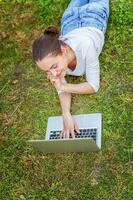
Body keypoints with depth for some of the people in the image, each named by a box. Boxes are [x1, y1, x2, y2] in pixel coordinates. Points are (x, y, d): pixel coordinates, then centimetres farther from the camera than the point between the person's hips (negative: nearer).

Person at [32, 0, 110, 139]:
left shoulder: (85, 46, -54)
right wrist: (66, 115, -46)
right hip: (70, 20, 2)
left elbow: (94, 86, -41)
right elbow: (62, 87, -29)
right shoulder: (51, 58, -41)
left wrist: (62, 87, -49)